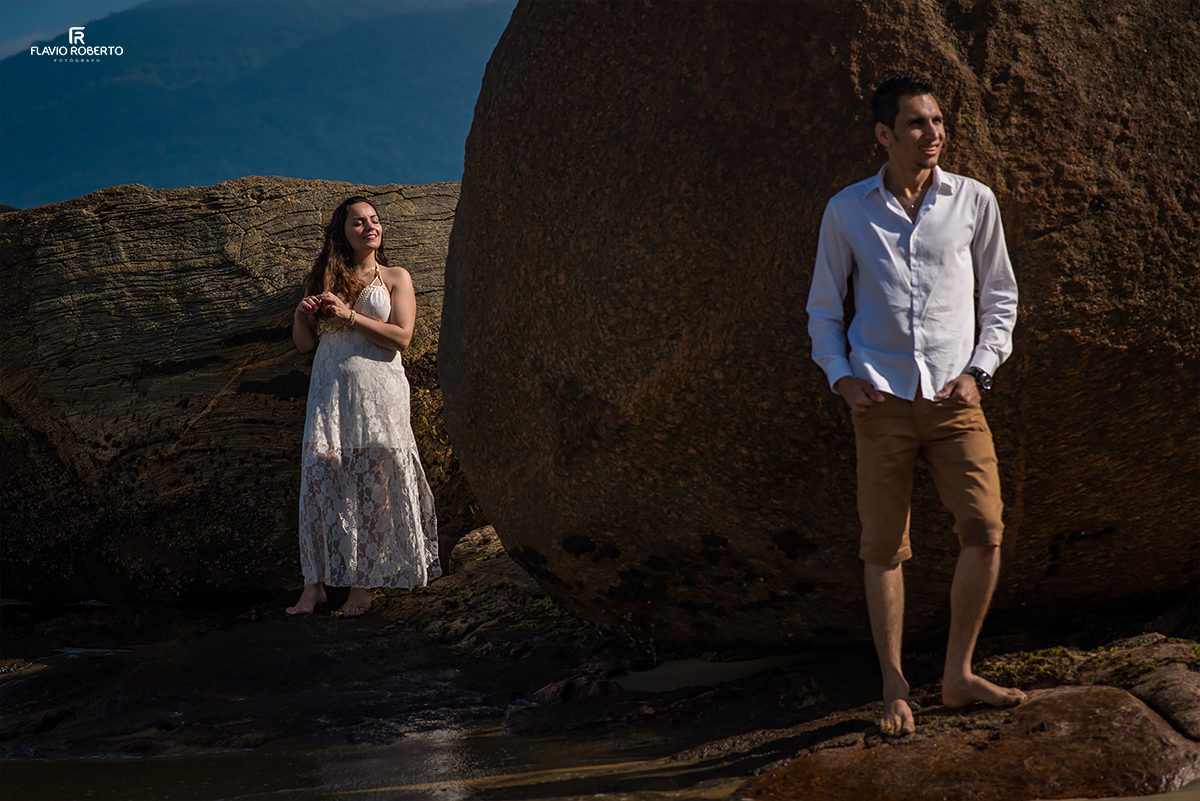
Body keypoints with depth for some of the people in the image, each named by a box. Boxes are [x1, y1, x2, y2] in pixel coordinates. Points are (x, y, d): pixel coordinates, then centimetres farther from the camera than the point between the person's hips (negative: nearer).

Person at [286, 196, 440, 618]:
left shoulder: (395, 278, 8)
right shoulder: (325, 280, 16)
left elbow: (401, 336, -5)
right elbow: (305, 344, 18)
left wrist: (349, 315, -11)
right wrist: (301, 315, -3)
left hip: (377, 391, -2)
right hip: (330, 390, 2)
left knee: (374, 488, -5)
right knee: (318, 483, -7)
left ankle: (362, 583, 0)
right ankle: (315, 583, -3)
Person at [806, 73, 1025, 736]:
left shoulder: (974, 202, 6)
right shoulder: (847, 210, 5)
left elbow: (1000, 297, 13)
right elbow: (823, 309, 13)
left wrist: (977, 371, 0)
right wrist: (841, 377, -2)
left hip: (954, 398, 0)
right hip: (881, 400, 0)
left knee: (984, 531, -11)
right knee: (883, 548, 2)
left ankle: (958, 675, 5)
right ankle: (895, 689, 12)